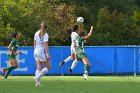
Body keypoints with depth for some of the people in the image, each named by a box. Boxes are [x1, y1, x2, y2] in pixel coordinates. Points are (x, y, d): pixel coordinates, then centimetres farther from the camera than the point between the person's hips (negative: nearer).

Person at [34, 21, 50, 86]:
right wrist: (48, 54, -16)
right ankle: (37, 77, -11)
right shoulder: (45, 35, -10)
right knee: (48, 67, 3)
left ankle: (37, 82, 0)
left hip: (36, 51, 7)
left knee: (39, 68, 10)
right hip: (42, 51, -7)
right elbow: (45, 45, -16)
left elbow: (34, 44, 13)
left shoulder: (36, 33, 8)